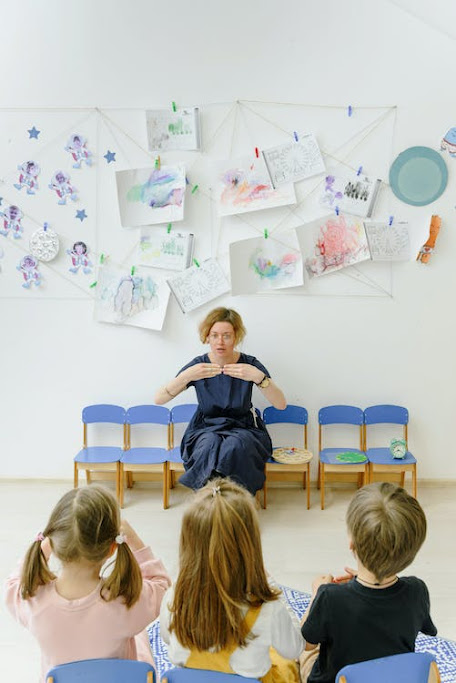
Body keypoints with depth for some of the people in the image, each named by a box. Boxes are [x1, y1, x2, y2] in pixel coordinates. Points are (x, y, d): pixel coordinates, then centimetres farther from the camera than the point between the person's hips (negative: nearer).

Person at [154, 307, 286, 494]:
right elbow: (158, 399, -12)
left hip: (243, 429, 0)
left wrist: (259, 377, -32)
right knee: (211, 447, -34)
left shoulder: (249, 364, -6)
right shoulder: (198, 365, -5)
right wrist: (187, 376, -28)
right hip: (206, 430, 1)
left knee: (235, 447, -35)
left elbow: (281, 404, -16)